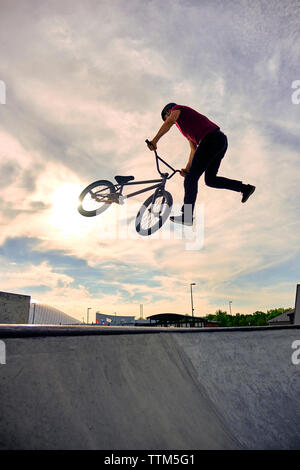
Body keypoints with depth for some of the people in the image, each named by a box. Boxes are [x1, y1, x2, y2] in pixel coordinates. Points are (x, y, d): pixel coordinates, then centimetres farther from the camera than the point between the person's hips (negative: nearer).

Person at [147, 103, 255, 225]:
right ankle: (245, 188, 18)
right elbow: (194, 150, 30)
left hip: (211, 139, -9)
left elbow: (170, 121, -13)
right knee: (210, 180, 17)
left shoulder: (177, 109, 12)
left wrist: (155, 140, -18)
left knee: (191, 178, -7)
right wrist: (187, 169, 24)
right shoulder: (185, 127, 35)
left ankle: (187, 216, -6)